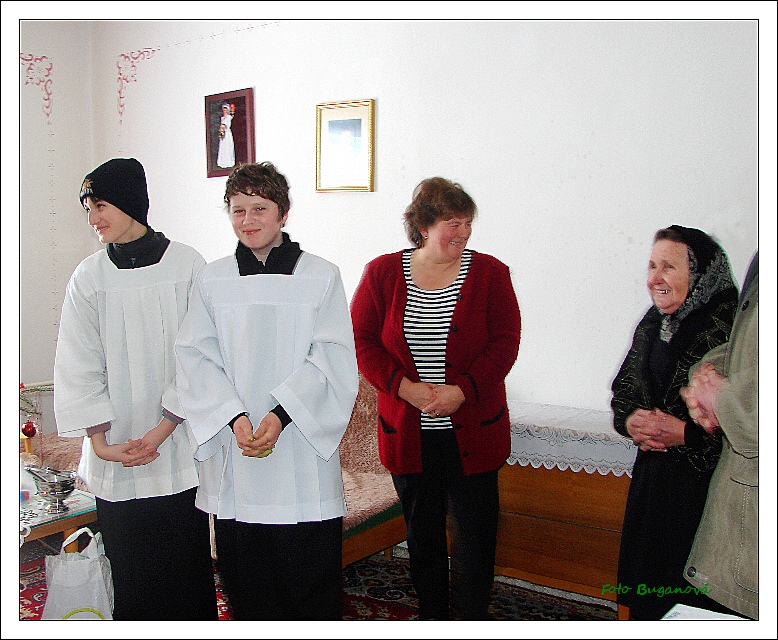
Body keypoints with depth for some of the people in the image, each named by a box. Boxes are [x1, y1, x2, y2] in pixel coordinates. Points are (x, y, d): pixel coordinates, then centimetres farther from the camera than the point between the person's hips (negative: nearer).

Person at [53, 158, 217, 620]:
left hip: (179, 448, -2)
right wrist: (99, 440, -7)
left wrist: (164, 428, -11)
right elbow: (79, 367, 2)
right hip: (115, 454, 2)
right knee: (130, 572, 8)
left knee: (187, 562, 6)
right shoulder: (89, 278, 3)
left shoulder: (187, 265, -3)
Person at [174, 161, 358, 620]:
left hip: (301, 444, -2)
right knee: (244, 576, 12)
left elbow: (330, 359, -6)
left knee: (311, 577, 4)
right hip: (232, 445, 2)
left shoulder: (321, 276, 0)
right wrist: (233, 416, -14)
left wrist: (281, 414, -18)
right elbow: (196, 358, 0)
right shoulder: (213, 279, 6)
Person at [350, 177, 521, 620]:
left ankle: (473, 620, 26)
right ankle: (432, 617, 34)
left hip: (471, 431, -1)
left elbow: (505, 343, -5)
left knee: (475, 532, 6)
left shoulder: (489, 273, -1)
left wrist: (461, 390, -17)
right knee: (422, 533, 15)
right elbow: (362, 341, -1)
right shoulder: (382, 273, 0)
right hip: (407, 432, 1)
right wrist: (404, 386, -15)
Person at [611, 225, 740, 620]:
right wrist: (629, 419, -4)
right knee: (645, 589, 17)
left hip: (710, 487, -7)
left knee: (693, 598, 4)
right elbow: (624, 388, 16)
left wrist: (686, 433, -20)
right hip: (652, 476, 7)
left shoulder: (736, 326, -17)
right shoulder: (653, 322, 8)